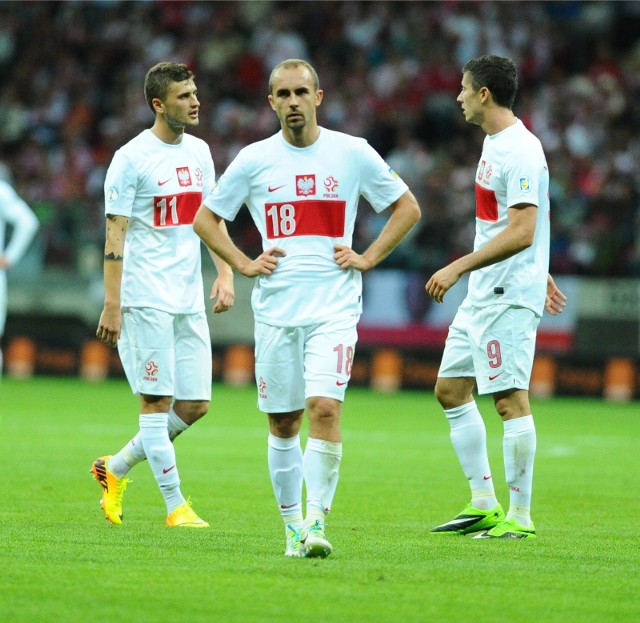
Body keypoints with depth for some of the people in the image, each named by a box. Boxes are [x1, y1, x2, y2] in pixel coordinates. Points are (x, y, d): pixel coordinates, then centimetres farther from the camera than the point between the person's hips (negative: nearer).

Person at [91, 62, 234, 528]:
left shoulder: (199, 152, 12)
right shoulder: (132, 158, -9)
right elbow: (115, 235, -10)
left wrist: (225, 274, 6)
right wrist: (112, 305, -14)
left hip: (189, 298, 7)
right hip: (146, 299, -7)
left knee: (195, 405, 5)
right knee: (157, 401, -5)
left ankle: (116, 469, 22)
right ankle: (176, 506, -1)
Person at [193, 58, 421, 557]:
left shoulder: (353, 153, 2)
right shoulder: (254, 160, 5)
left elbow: (407, 207, 12)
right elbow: (205, 218, 15)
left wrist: (367, 258, 2)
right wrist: (244, 264, 3)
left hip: (335, 306, -2)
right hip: (275, 307, 2)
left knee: (325, 408, -18)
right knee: (283, 424, 6)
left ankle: (316, 521, -16)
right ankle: (292, 526, 18)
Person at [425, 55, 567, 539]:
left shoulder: (520, 151, -18)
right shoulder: (494, 143, 14)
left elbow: (521, 232, -25)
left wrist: (458, 268, -26)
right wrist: (541, 274, 29)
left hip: (509, 295, -11)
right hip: (482, 296, 11)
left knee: (511, 399, -8)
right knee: (451, 389, 12)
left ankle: (520, 517, -3)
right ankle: (484, 505, 17)